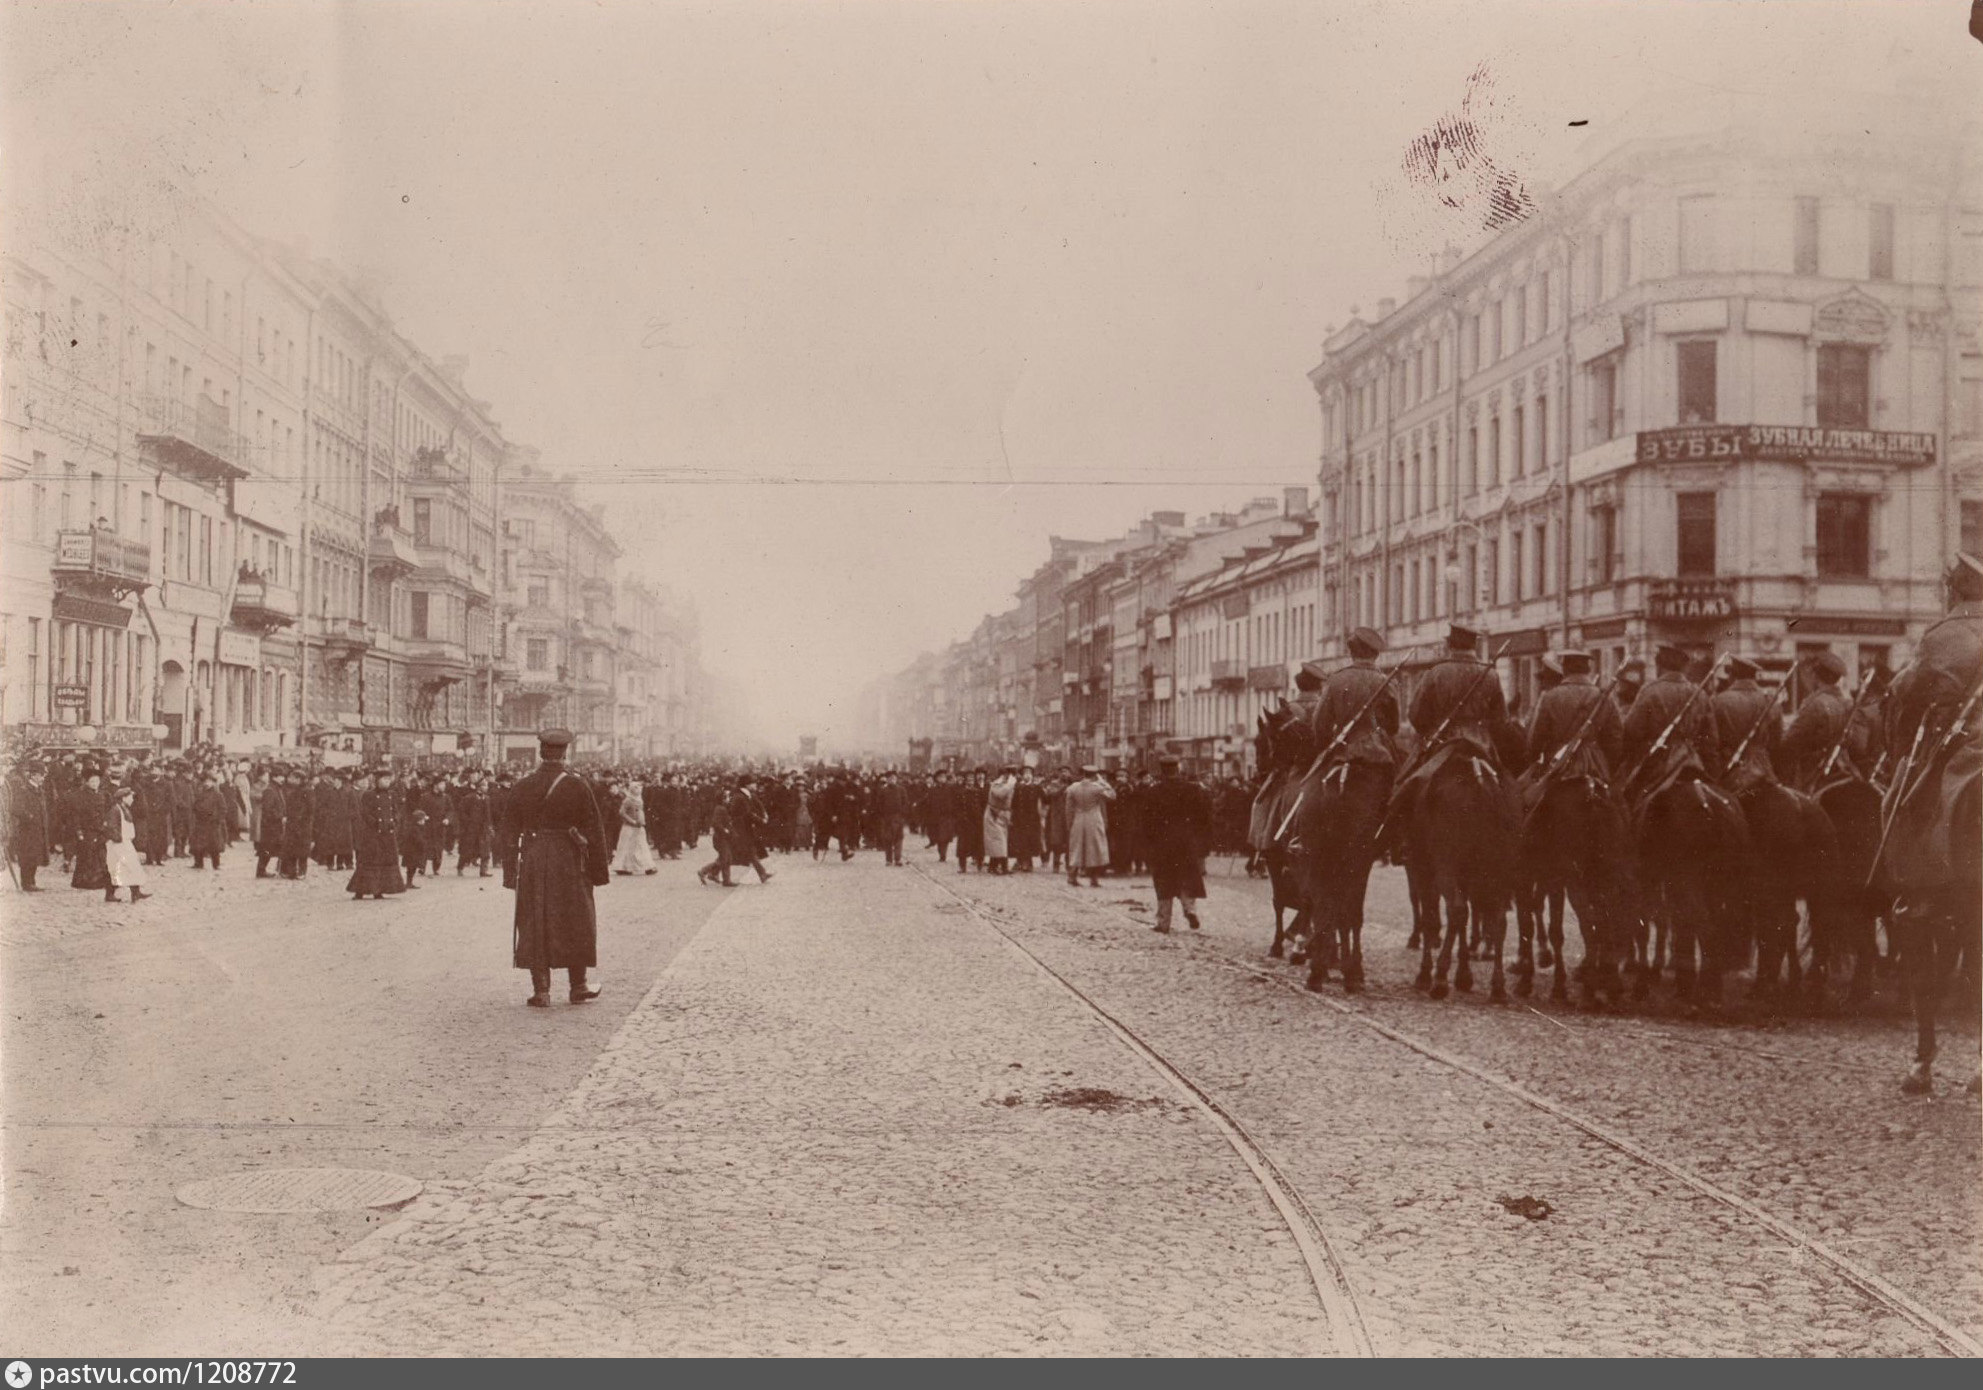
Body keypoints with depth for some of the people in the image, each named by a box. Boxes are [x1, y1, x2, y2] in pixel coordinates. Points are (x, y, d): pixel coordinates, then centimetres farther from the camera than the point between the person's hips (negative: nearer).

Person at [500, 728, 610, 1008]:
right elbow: (595, 830, -6)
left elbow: (510, 833, 1)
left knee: (535, 924, 9)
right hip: (569, 863, -1)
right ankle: (578, 987, 17)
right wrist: (599, 871, 2)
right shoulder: (577, 787, -8)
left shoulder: (523, 787, -1)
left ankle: (541, 991, 7)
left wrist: (511, 874, 8)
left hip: (532, 862, 2)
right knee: (575, 922, 12)